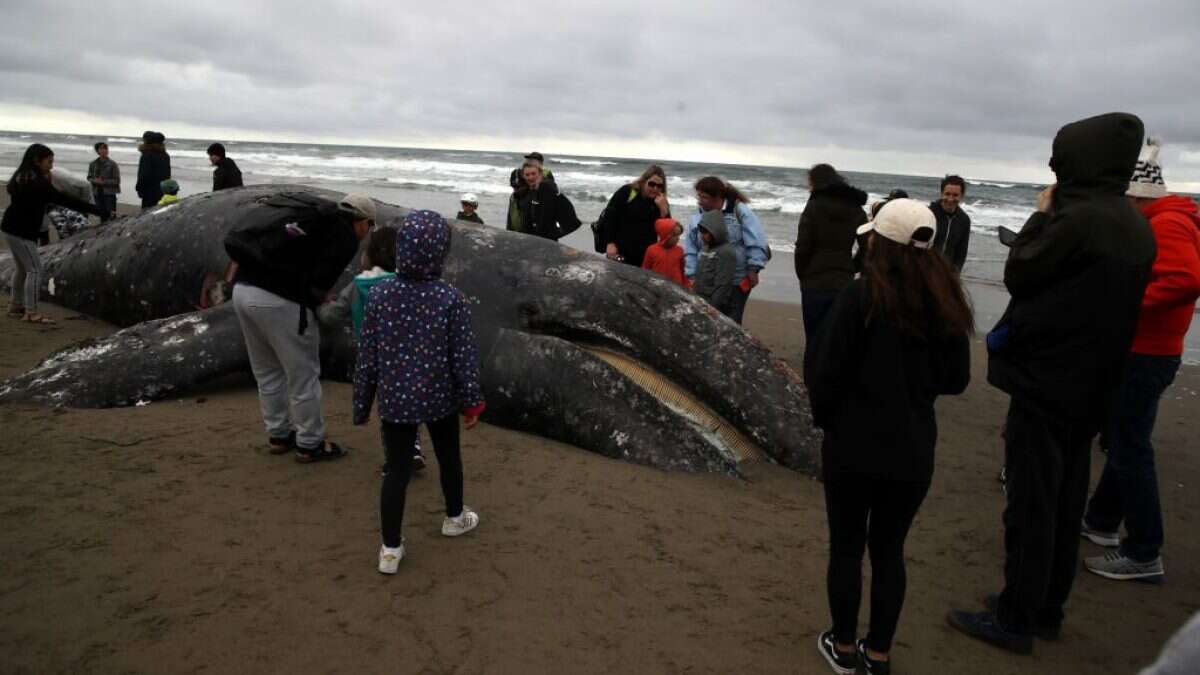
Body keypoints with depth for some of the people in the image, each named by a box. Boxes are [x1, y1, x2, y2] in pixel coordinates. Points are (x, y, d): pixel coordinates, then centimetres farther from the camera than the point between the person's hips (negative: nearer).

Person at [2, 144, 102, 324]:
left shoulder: (23, 177, 10)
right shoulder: (37, 183, -20)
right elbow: (65, 200, -23)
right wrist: (97, 210, -23)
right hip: (21, 232, -10)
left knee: (22, 268, 19)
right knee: (35, 269, -6)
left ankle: (16, 306, 29)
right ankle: (31, 313, -5)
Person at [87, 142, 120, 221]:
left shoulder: (112, 164, -6)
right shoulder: (93, 164, 6)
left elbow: (117, 180, -7)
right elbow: (89, 177, 14)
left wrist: (103, 182, -17)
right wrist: (94, 180, -9)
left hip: (109, 193, -4)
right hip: (98, 193, 4)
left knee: (111, 215, -7)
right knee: (102, 214, 10)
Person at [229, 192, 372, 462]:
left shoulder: (312, 217, 22)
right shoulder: (346, 238, -1)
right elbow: (319, 284, -13)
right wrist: (320, 300, 6)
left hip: (242, 290, 9)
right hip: (279, 301, -9)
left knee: (267, 371, 22)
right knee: (303, 375, 8)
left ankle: (278, 435, 36)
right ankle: (310, 444, 21)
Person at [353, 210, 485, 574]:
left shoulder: (379, 295, -10)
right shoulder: (452, 298, -15)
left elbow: (367, 357, -4)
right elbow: (464, 356, -10)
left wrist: (361, 404, 7)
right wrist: (472, 402, 2)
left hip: (395, 400, 1)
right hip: (440, 398, -1)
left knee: (397, 470, 9)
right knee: (448, 457, 22)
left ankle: (390, 548, 13)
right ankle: (454, 517, 43)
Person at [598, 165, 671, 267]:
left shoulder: (662, 203, 7)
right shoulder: (626, 192, -3)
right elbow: (610, 216, -5)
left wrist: (662, 208, -14)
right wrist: (610, 243, -11)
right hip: (620, 252, -3)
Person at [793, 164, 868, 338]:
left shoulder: (815, 206, -5)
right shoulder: (857, 211, 7)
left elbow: (802, 248, -8)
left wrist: (802, 275, 5)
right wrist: (849, 270, 13)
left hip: (815, 284, -4)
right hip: (845, 285, 4)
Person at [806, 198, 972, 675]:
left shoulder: (862, 295, -16)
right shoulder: (945, 302, -1)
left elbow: (824, 368, -13)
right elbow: (955, 379, 7)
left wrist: (825, 417, 4)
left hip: (854, 445, -4)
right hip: (913, 450, 4)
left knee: (847, 547, 12)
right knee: (890, 550, 17)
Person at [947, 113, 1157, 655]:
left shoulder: (1079, 219, -20)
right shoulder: (1135, 227, 8)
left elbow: (1019, 274, -8)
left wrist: (1041, 214, 2)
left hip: (1045, 380, -9)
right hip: (1089, 384, 9)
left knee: (1030, 504, 0)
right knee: (1064, 502, 15)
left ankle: (1016, 619, 10)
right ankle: (1046, 610, 28)